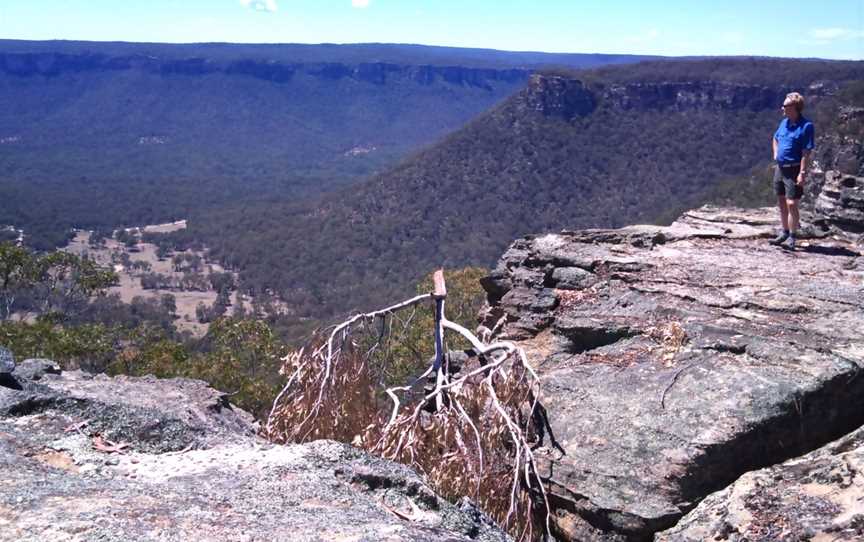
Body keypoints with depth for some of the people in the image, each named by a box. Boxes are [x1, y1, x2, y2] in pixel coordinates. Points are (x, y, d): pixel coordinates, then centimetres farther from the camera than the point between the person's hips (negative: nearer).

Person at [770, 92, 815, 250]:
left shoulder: (806, 126, -14)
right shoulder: (784, 122, 7)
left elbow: (806, 153, -17)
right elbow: (775, 139, 28)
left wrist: (802, 173, -21)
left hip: (794, 170, -7)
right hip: (780, 168, 7)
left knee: (791, 204, -8)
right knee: (782, 203, 14)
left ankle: (791, 238, 0)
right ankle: (784, 233, 28)